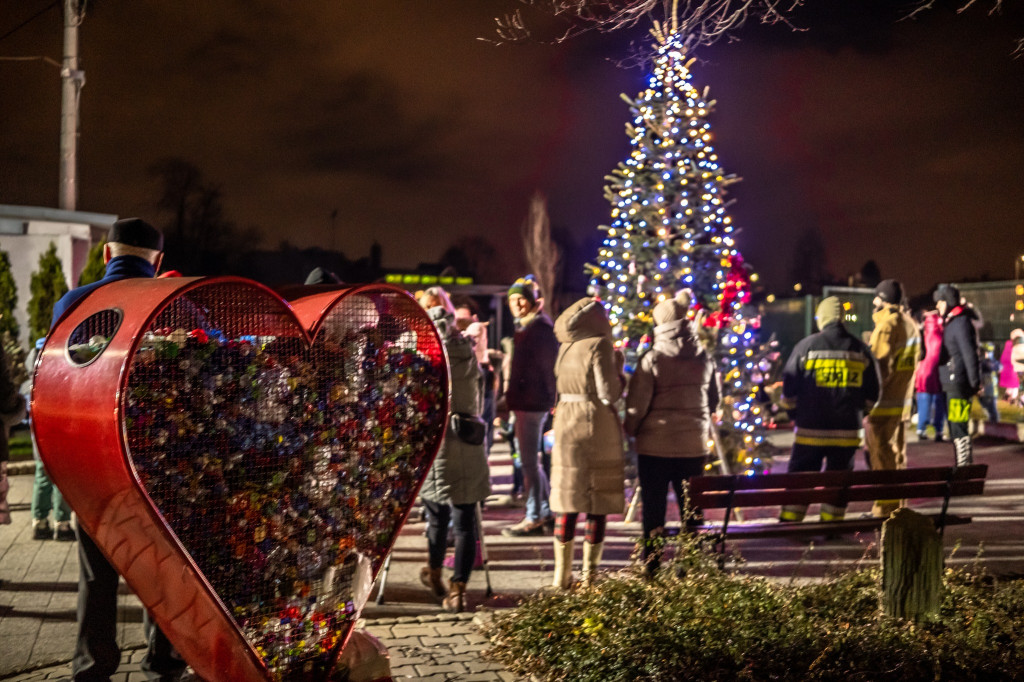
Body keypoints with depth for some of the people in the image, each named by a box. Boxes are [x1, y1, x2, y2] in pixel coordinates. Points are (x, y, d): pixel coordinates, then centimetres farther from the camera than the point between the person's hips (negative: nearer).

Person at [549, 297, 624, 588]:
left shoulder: (565, 346, 9)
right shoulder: (599, 345, -10)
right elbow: (609, 394, -15)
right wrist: (619, 372, 4)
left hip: (566, 422, 6)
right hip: (597, 426, -6)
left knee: (567, 500, 11)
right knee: (598, 502, 4)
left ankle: (562, 574, 16)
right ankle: (589, 574, 8)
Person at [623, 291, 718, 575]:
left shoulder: (653, 358, -11)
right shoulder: (704, 358, 4)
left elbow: (637, 403, -10)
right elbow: (714, 399, 14)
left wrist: (630, 430, 5)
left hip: (655, 445, -4)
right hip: (694, 445, 4)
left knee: (653, 509, 6)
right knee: (690, 509, 13)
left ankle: (650, 569, 10)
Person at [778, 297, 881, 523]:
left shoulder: (806, 346, -6)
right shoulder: (862, 350, 3)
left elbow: (789, 390, -2)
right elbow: (872, 394, 8)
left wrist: (796, 415, 14)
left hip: (810, 430, -2)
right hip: (847, 431, 2)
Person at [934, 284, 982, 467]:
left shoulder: (961, 322, -13)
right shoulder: (950, 322, 17)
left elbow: (970, 354, -18)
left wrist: (975, 383, -19)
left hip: (959, 384, -10)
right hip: (952, 383, 10)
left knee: (959, 428, -9)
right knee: (955, 427, 15)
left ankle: (964, 466, -6)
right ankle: (963, 465, 23)